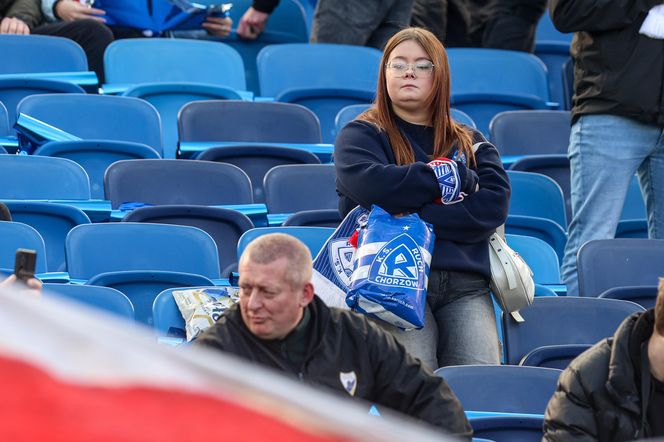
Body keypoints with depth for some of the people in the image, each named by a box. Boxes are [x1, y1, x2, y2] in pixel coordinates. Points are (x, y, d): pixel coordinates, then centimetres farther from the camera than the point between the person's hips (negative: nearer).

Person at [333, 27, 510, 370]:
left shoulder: (469, 143, 24)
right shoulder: (360, 135, 15)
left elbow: (493, 206, 5)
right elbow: (371, 186, -9)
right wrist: (454, 178, 0)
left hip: (465, 285, 3)